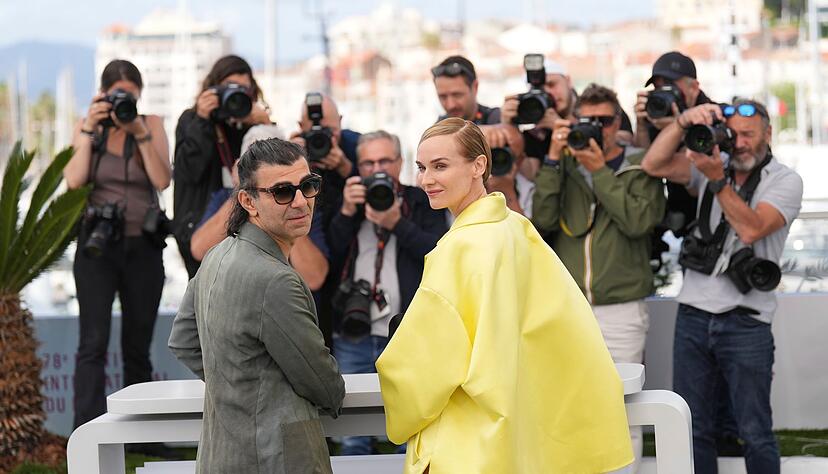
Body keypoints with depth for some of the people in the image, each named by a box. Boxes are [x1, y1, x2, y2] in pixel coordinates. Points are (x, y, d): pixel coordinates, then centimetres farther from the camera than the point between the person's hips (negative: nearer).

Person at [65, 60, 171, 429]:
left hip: (143, 246, 2)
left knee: (138, 347, 9)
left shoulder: (152, 125, 4)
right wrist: (90, 130, -13)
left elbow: (162, 180, -9)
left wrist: (140, 133, -16)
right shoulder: (87, 128, 5)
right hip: (97, 245, -1)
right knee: (94, 343, -12)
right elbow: (74, 180, -10)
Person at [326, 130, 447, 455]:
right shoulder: (349, 203, 16)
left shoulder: (422, 203, 10)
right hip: (353, 335, 2)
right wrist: (346, 213, -7)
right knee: (352, 440, 2)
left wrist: (397, 223, -12)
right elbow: (326, 257, 3)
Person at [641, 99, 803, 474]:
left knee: (755, 433, 0)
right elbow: (654, 165, -4)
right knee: (693, 429, 8)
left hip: (746, 321, -4)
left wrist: (718, 180, -22)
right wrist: (683, 122, -16)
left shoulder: (785, 181, -2)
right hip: (693, 314, 4)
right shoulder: (712, 164, 9)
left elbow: (751, 229, -17)